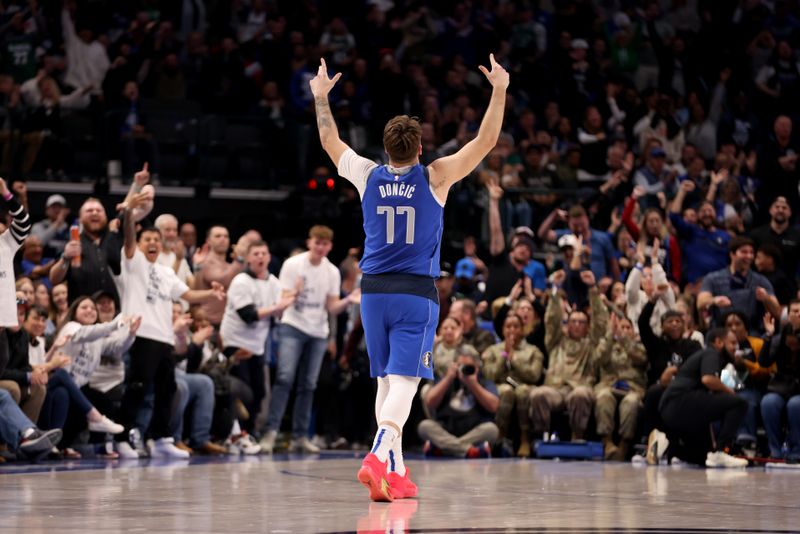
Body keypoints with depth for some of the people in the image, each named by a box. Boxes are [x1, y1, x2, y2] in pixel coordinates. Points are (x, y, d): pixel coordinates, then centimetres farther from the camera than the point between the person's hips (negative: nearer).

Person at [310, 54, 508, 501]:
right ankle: (379, 456, -31)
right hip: (416, 294, -4)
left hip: (374, 292, 4)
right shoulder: (435, 178, -5)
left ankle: (395, 472, 15)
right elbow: (486, 141, -1)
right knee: (404, 381, -9)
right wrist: (499, 92, 5)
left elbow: (329, 140, 19)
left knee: (387, 381, 13)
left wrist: (321, 97, 31)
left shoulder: (368, 176, 3)